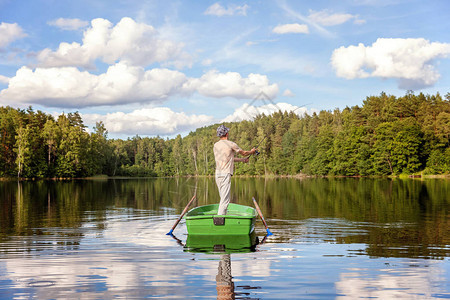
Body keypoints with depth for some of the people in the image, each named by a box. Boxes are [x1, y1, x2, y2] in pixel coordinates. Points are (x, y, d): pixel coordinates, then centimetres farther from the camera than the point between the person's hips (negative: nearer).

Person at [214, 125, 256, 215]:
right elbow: (243, 153, 11)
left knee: (223, 198, 15)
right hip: (225, 174, -7)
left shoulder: (216, 145, 14)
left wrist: (242, 159, 36)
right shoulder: (231, 144, -5)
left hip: (217, 174, 7)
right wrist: (252, 151, 33)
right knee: (225, 199, -10)